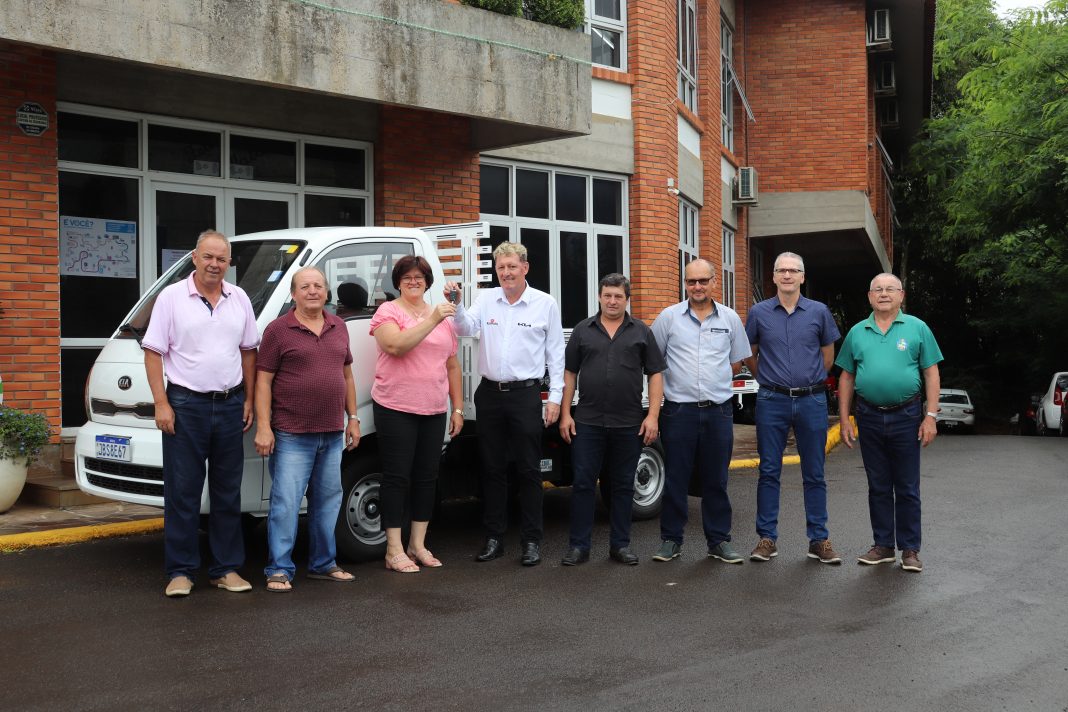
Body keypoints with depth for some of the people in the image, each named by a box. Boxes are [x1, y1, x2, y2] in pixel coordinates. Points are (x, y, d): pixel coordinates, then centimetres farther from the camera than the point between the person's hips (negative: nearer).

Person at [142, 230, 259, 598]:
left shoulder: (239, 299, 7)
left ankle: (227, 568, 18)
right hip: (185, 405, -4)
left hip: (230, 405, 4)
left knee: (228, 492, 9)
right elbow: (153, 352, -5)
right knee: (182, 493, 1)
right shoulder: (172, 297, -4)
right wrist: (161, 403, -12)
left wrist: (249, 400, 7)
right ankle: (180, 572, 10)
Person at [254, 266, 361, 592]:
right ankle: (279, 569, 3)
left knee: (327, 501, 13)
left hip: (332, 434, 6)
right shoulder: (278, 330, -5)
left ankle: (323, 564, 25)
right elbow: (263, 381, -7)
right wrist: (263, 427, -13)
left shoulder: (338, 327, 12)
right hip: (292, 435, -6)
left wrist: (353, 418, 13)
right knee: (286, 504, -6)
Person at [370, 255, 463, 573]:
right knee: (397, 477, -2)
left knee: (427, 478, 10)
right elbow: (395, 345, -22)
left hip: (434, 412, 5)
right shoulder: (388, 312, -2)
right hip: (396, 409, -5)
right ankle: (394, 550, 5)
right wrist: (431, 321, -26)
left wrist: (458, 408, 11)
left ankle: (418, 544, 20)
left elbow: (452, 366, 16)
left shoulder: (444, 317, 14)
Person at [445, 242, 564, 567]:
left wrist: (555, 397, -2)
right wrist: (455, 304, -27)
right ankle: (494, 538, 18)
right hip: (490, 393, 3)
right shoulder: (486, 299, 7)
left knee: (528, 470, 2)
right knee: (492, 469, 9)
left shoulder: (545, 304, 1)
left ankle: (531, 541, 10)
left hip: (525, 394, -3)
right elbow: (467, 328, -8)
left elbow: (555, 354, 2)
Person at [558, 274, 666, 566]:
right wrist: (565, 414, 1)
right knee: (582, 483, 1)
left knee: (623, 486, 8)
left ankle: (620, 544, 18)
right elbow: (569, 373, 8)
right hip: (588, 422, 0)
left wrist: (652, 415, -5)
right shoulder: (583, 331, 8)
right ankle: (579, 546, 9)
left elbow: (655, 375, 4)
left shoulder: (641, 332, 6)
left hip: (629, 424, 0)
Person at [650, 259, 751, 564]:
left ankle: (719, 541, 18)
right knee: (675, 479, 3)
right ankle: (671, 540, 14)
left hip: (718, 410, 2)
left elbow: (736, 363, 16)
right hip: (679, 410, -1)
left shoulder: (730, 318, 7)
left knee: (716, 480, 8)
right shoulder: (669, 317, 1)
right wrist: (679, 380, 4)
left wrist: (713, 379, 9)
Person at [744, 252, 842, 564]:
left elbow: (828, 355, 14)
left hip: (811, 400, 0)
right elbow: (750, 356, 14)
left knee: (814, 474, 6)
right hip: (772, 401, 0)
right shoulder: (759, 313, 3)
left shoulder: (819, 312, 3)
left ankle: (819, 540, 14)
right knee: (769, 471, 4)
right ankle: (767, 538, 12)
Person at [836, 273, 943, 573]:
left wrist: (931, 416, -8)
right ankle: (883, 546, 20)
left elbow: (931, 374, -1)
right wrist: (845, 420, 5)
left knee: (907, 488, 4)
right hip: (869, 418, 2)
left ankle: (910, 549, 13)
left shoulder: (917, 329, 1)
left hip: (906, 416, -2)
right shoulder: (857, 332, 7)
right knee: (878, 487, 10)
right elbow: (847, 378, 10)